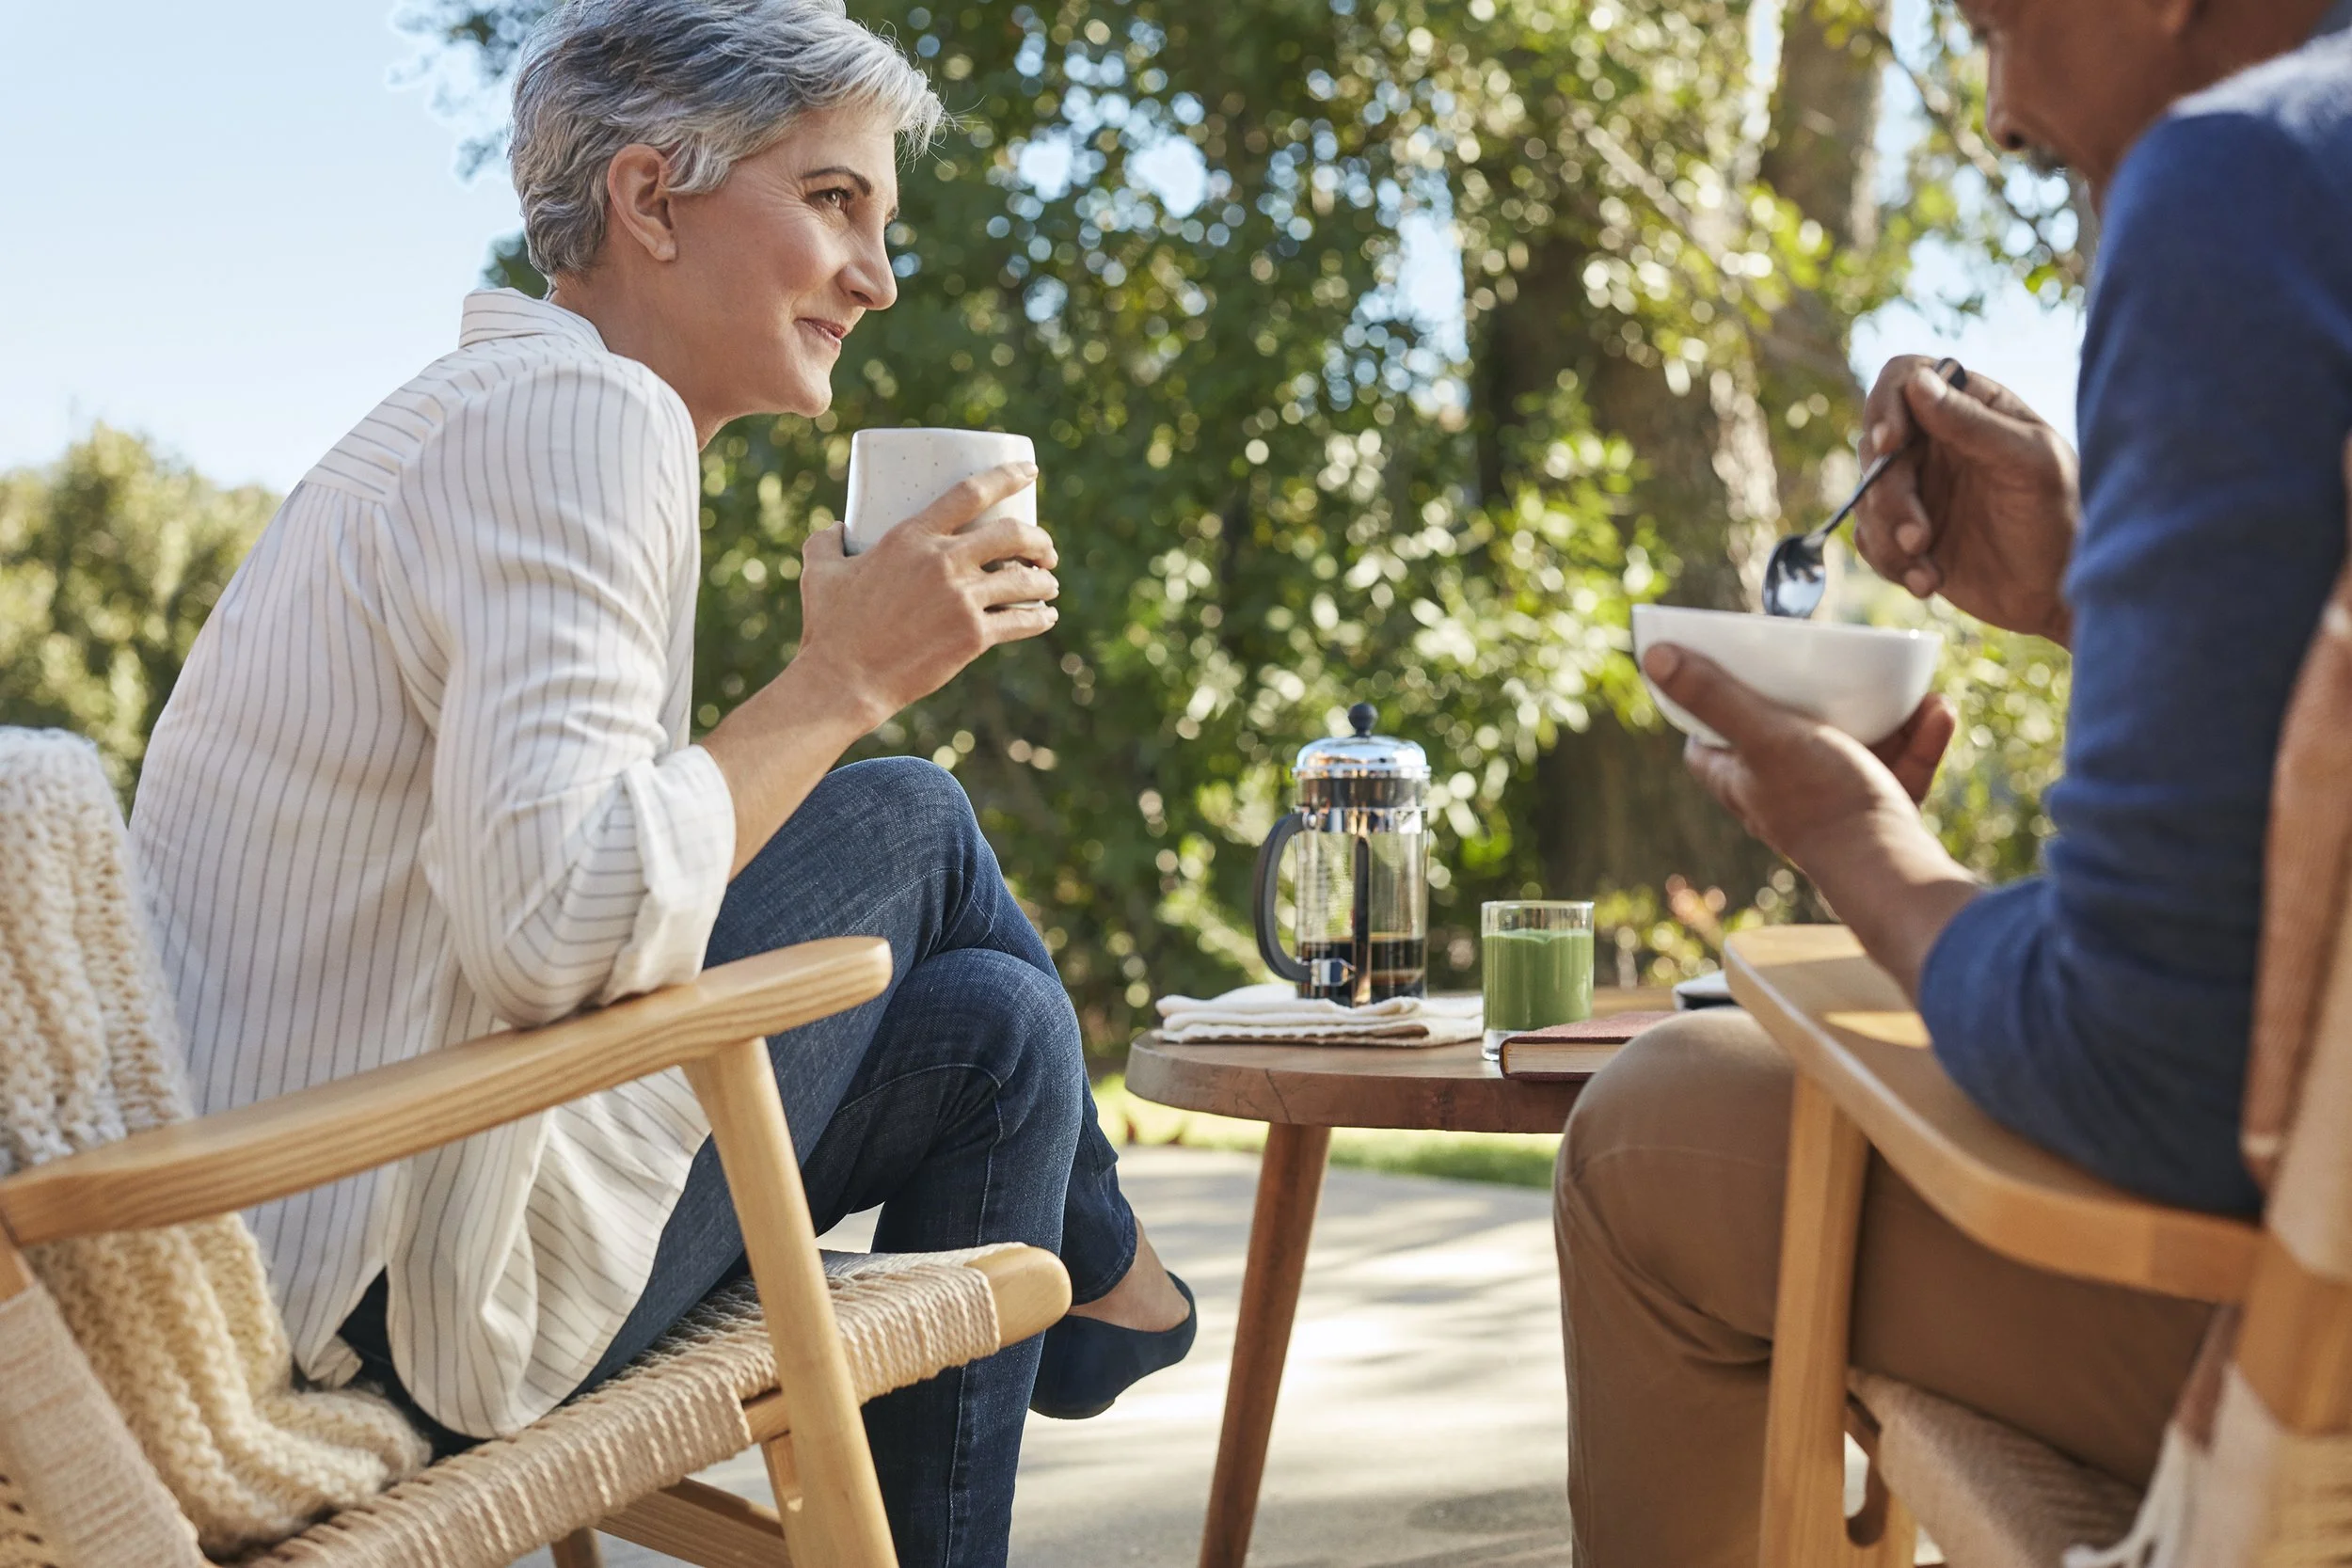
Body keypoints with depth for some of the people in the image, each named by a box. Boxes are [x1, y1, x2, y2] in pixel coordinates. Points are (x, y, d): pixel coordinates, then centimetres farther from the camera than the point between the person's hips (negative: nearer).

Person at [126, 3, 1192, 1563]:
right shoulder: (577, 416, -18)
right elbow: (555, 926, -30)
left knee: (990, 1022, 14)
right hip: (443, 1298, -10)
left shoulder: (478, 410, 15)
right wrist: (844, 678, -18)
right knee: (915, 822, 2)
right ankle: (1097, 1277, 26)